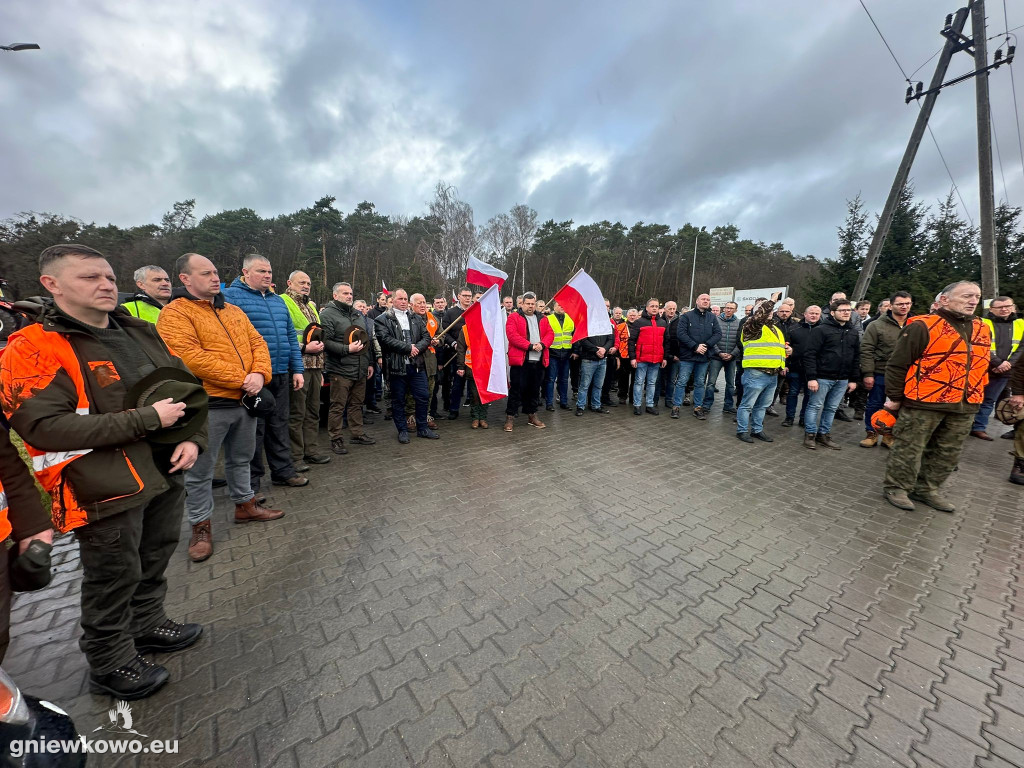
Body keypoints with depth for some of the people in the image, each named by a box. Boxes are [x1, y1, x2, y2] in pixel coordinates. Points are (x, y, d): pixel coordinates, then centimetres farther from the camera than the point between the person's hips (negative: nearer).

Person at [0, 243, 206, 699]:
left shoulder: (140, 333, 7)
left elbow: (189, 385, 10)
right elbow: (44, 426, -22)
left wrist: (193, 437, -4)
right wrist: (148, 418, -23)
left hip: (164, 474, 6)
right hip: (107, 490, -6)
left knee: (154, 562, 23)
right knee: (114, 579, 12)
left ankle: (148, 626, 47)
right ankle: (110, 664, 37)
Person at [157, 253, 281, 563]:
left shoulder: (233, 311, 13)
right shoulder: (175, 314, -8)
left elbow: (257, 342, 8)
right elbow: (192, 358, -20)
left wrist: (259, 374, -11)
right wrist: (240, 379, -20)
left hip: (245, 399, 6)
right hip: (208, 405, -6)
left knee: (240, 459, 20)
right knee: (200, 471, 7)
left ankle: (245, 505, 37)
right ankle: (201, 526, 23)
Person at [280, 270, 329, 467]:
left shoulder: (311, 306, 21)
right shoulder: (283, 303, -6)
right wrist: (304, 348, -20)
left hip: (314, 365, 8)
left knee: (313, 411, 13)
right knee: (296, 413, -1)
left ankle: (311, 450, 24)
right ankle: (296, 456, 9)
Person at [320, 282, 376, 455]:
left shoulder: (358, 314, 17)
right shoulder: (328, 314, -6)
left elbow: (367, 339, 21)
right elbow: (326, 342, -16)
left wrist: (369, 363, 18)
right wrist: (347, 349, -21)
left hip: (360, 370, 7)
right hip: (340, 370, -7)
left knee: (357, 404, 15)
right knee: (338, 406, 1)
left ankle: (358, 433, 27)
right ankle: (336, 439, 12)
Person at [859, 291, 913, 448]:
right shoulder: (876, 326, -5)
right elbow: (866, 351, -9)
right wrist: (868, 374, -13)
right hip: (880, 374, -3)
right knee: (874, 405, 6)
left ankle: (889, 435, 24)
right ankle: (872, 434, 19)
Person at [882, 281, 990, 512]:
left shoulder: (982, 329, 14)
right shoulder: (923, 326, -10)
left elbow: (982, 365, 24)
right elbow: (897, 364, -11)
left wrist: (976, 397, 21)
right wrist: (894, 397, -11)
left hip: (965, 406, 7)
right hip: (924, 402, -7)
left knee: (948, 452, 14)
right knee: (908, 449, 1)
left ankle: (927, 489, 27)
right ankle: (896, 487, 13)